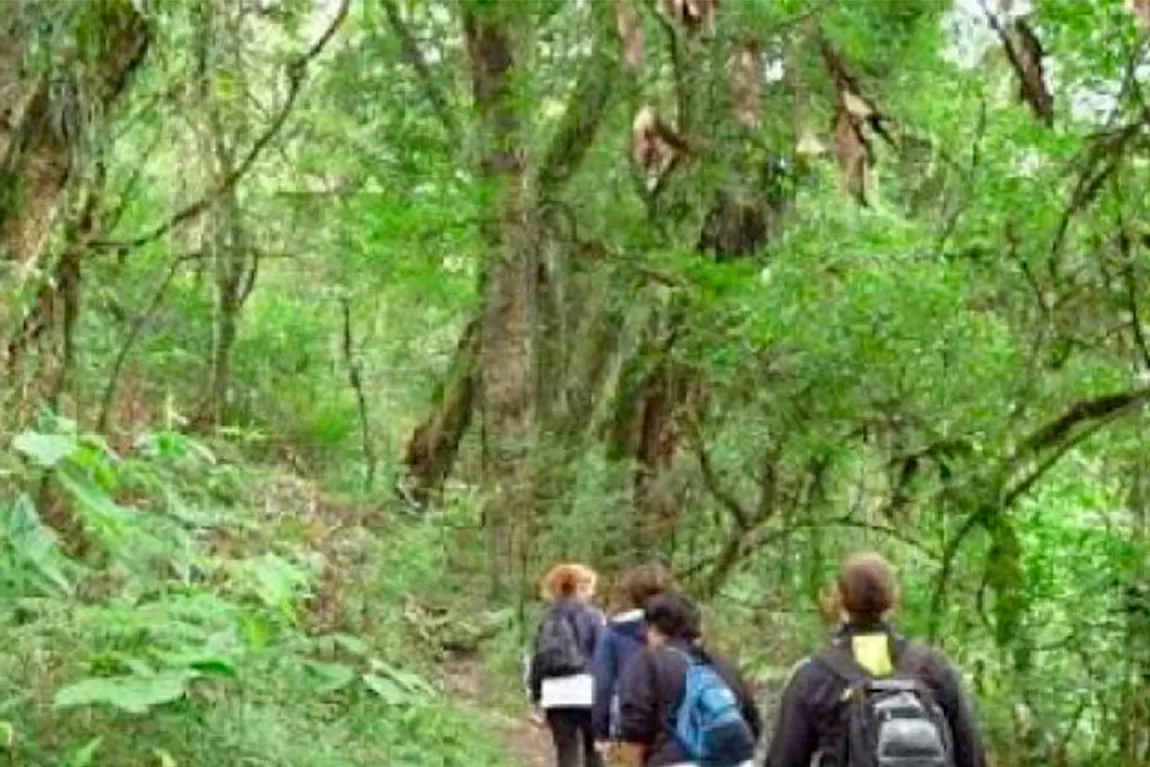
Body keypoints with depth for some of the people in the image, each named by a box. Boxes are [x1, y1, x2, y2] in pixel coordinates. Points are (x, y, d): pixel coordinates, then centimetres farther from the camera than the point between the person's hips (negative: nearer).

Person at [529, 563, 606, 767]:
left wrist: (536, 693, 16)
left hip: (556, 693, 3)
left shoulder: (550, 618, 11)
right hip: (586, 691, -3)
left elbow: (539, 657, 10)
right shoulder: (592, 615, -1)